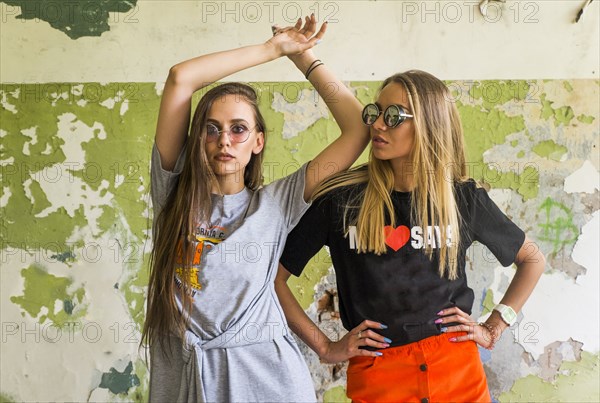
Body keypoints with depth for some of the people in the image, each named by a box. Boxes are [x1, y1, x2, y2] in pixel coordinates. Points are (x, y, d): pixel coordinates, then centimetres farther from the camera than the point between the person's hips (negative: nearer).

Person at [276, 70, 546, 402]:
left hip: (458, 370, 2)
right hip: (376, 376, -1)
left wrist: (493, 329, 5)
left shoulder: (464, 198, -2)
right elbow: (274, 277, -5)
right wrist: (325, 348, -6)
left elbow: (532, 259, 13)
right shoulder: (340, 199, -9)